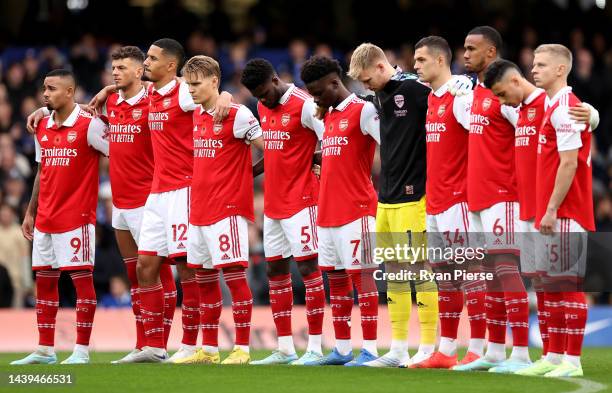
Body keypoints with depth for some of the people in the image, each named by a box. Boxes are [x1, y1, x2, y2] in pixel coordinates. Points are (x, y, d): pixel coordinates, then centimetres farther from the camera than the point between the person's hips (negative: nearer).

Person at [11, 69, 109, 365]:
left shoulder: (89, 125, -10)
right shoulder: (42, 127, 12)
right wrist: (30, 213, 18)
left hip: (76, 216, -7)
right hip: (45, 218, 7)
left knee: (81, 278, -4)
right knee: (44, 279, 8)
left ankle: (82, 350, -2)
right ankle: (45, 350, 14)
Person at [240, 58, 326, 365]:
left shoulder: (303, 105, -13)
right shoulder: (263, 108, 12)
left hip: (300, 199, -9)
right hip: (272, 202, 9)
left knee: (308, 268, -6)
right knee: (275, 271, 9)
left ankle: (315, 348, -4)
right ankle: (285, 349, 14)